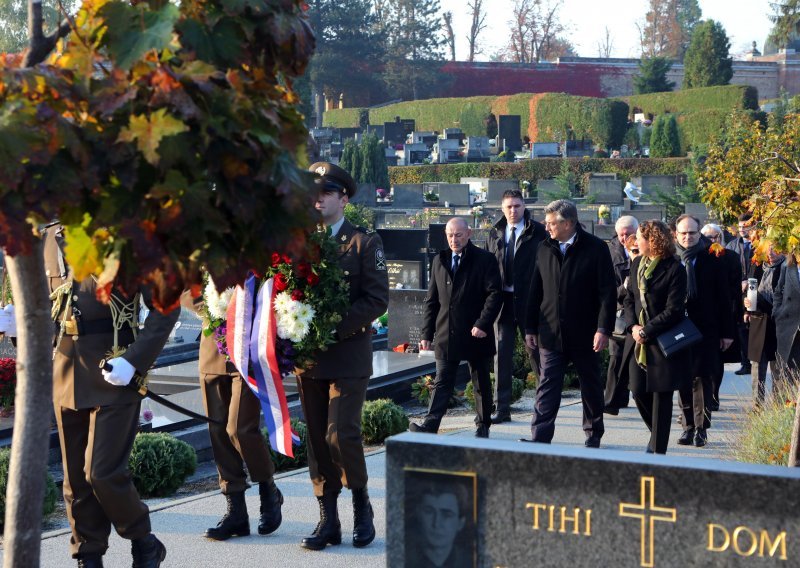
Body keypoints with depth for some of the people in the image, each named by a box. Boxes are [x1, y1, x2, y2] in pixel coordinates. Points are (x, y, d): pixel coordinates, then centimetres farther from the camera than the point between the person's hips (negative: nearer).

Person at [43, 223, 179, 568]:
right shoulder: (51, 238, 10)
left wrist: (134, 361, -17)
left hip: (113, 375, -5)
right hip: (66, 376, 5)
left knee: (103, 472, -8)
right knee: (76, 477, 9)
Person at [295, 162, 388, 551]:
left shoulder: (364, 243, -1)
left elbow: (377, 299, -8)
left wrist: (335, 328, -17)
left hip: (348, 354, -4)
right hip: (308, 355, 4)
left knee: (341, 435, -12)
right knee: (317, 439, 5)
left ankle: (361, 502, 12)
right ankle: (328, 520, 12)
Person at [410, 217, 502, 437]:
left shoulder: (485, 260, -3)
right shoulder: (439, 260, 10)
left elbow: (494, 294, -9)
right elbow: (431, 300, 12)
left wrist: (482, 324, -19)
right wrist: (427, 333, 6)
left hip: (476, 335, -3)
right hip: (446, 335, 3)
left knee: (481, 384, 10)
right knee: (442, 383, -2)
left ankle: (483, 425, 22)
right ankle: (430, 425, -9)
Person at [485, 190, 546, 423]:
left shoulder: (538, 232, -2)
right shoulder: (495, 234, 9)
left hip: (529, 300, -3)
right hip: (502, 299, 3)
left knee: (535, 350, 6)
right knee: (502, 352, 1)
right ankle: (502, 408, 4)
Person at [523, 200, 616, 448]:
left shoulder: (596, 249, -7)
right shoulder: (545, 249, 7)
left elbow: (608, 292, -9)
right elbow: (535, 292, 11)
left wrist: (603, 329, -15)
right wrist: (530, 327, 8)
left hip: (585, 334, -3)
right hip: (551, 334, 3)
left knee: (591, 387, 11)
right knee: (547, 388, -4)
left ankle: (594, 434, 26)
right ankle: (540, 438, -7)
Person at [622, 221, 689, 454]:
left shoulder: (674, 269, -13)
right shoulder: (636, 265, 9)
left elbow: (674, 310, -16)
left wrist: (646, 331, -17)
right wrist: (633, 326, -5)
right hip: (638, 342, 6)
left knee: (661, 397, 1)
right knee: (639, 392, 8)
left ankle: (657, 450, 9)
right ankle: (657, 434, 32)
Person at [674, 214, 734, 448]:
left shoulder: (712, 260, 0)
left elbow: (723, 298, 2)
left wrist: (727, 332, 0)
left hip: (705, 330, -1)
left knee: (702, 378, -2)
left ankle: (701, 428, 4)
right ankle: (688, 426, 14)